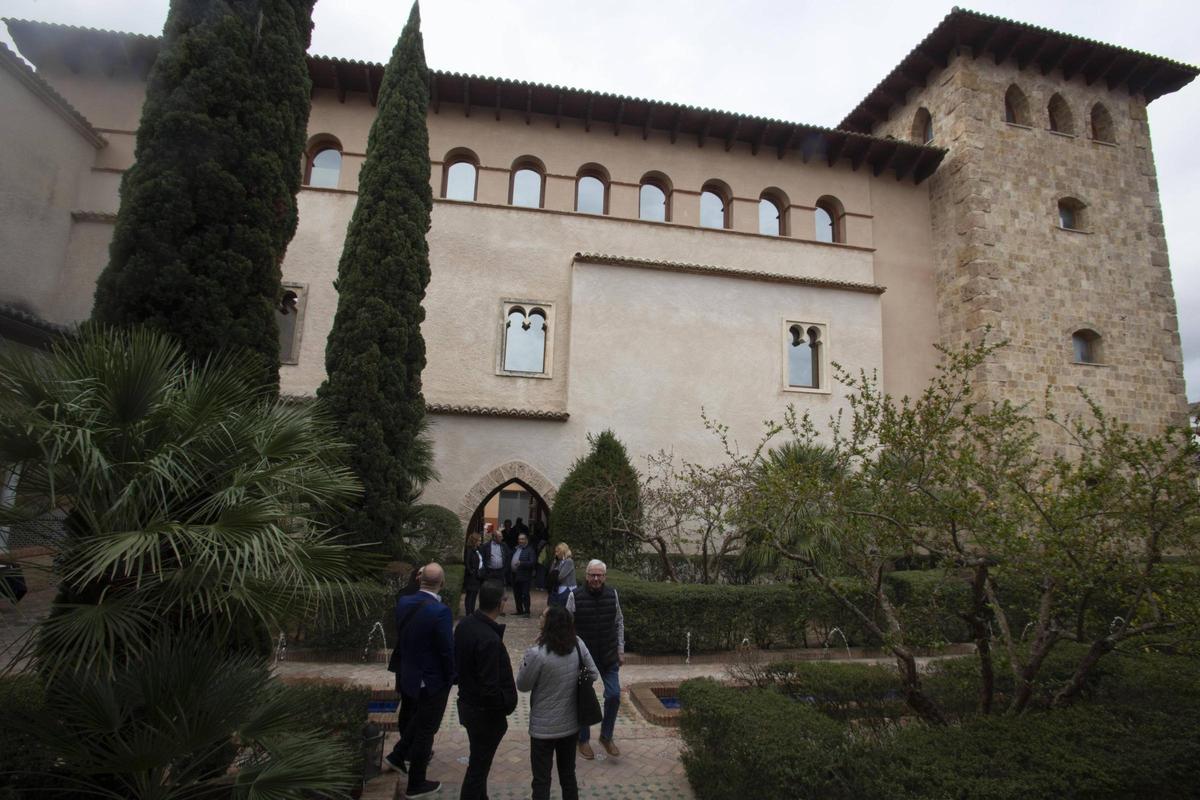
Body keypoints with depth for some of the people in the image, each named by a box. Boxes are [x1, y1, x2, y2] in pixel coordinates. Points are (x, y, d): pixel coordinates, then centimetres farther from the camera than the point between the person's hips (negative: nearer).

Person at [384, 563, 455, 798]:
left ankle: (396, 757, 38)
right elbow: (447, 649, -22)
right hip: (433, 680, -6)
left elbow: (399, 637, 4)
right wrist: (450, 677, -6)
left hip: (410, 675, 6)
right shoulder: (440, 611, -30)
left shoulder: (403, 602, -9)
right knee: (426, 730, 12)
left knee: (419, 719, 31)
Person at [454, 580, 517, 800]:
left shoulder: (464, 624, -6)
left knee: (479, 761, 26)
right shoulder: (490, 639, -32)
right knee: (478, 766, 9)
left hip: (466, 703, 9)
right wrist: (506, 706, -11)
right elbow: (490, 687, -28)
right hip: (485, 712, -9)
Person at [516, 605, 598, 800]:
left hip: (544, 727, -4)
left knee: (542, 780, 13)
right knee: (568, 775, 22)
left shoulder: (537, 654, -26)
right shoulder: (578, 644, -11)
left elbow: (523, 685, -11)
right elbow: (593, 674, 0)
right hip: (571, 723, 5)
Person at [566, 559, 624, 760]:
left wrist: (621, 650, 7)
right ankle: (583, 740, 30)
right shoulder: (575, 596, -14)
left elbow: (619, 623, 7)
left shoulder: (612, 594, -3)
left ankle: (606, 737, 25)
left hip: (609, 657, 3)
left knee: (614, 695, 2)